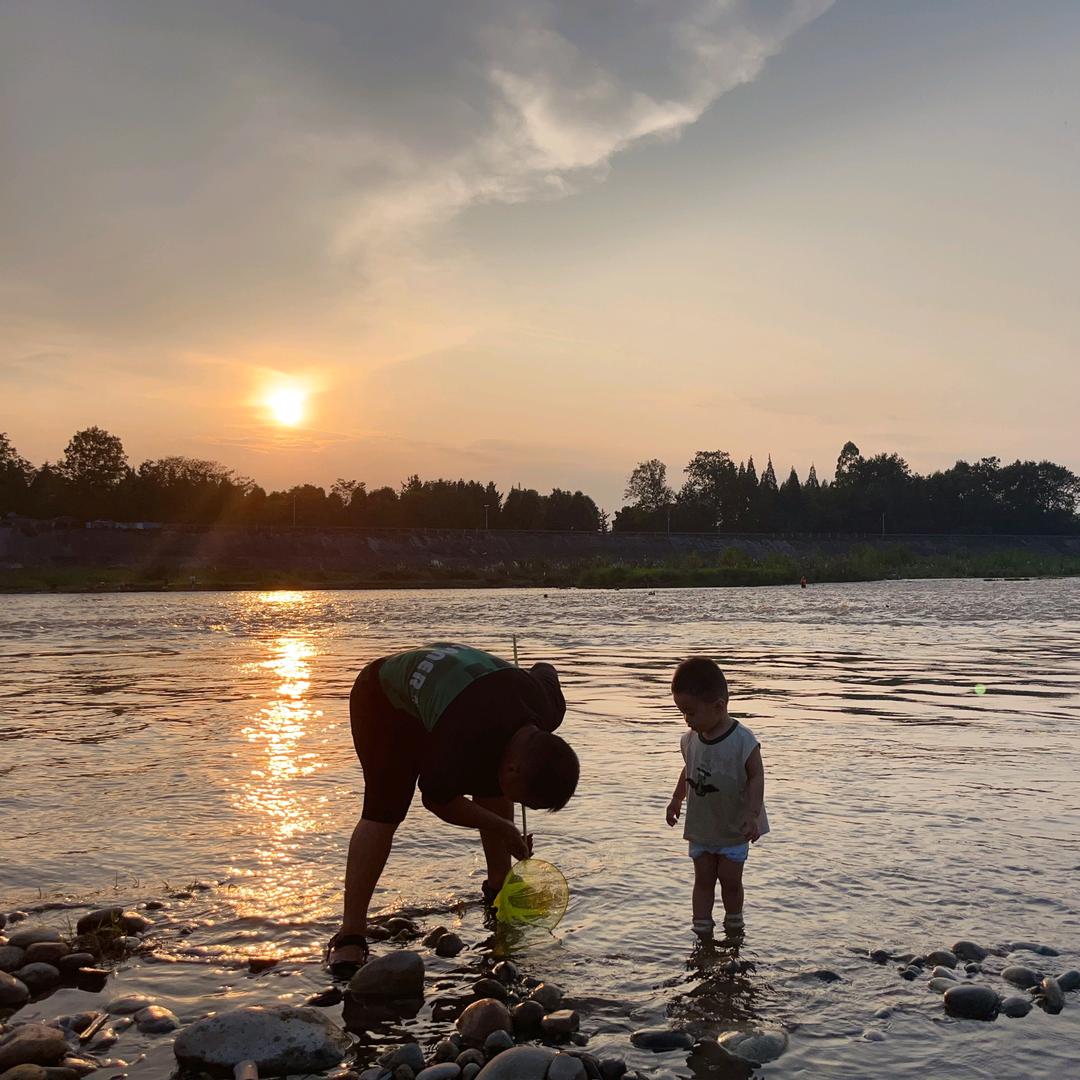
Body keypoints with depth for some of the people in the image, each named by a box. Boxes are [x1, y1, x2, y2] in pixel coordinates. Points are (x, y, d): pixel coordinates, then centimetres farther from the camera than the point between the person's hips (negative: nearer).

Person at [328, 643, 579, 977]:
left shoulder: (549, 707, -23)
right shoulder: (464, 746, -43)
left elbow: (545, 671, 3)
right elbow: (437, 801, -21)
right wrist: (502, 828, -10)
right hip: (385, 700, -7)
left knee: (494, 792, 0)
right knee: (383, 809, -18)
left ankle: (498, 886, 20)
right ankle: (350, 935, -15)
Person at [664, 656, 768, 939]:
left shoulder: (742, 740, -23)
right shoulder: (690, 740, -5)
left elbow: (756, 777, -19)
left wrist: (752, 814, -26)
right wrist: (677, 799, 16)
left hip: (734, 827, -4)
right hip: (701, 826, 4)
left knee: (730, 881, 6)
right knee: (703, 880, 9)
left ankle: (734, 928, 28)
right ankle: (703, 935, 16)